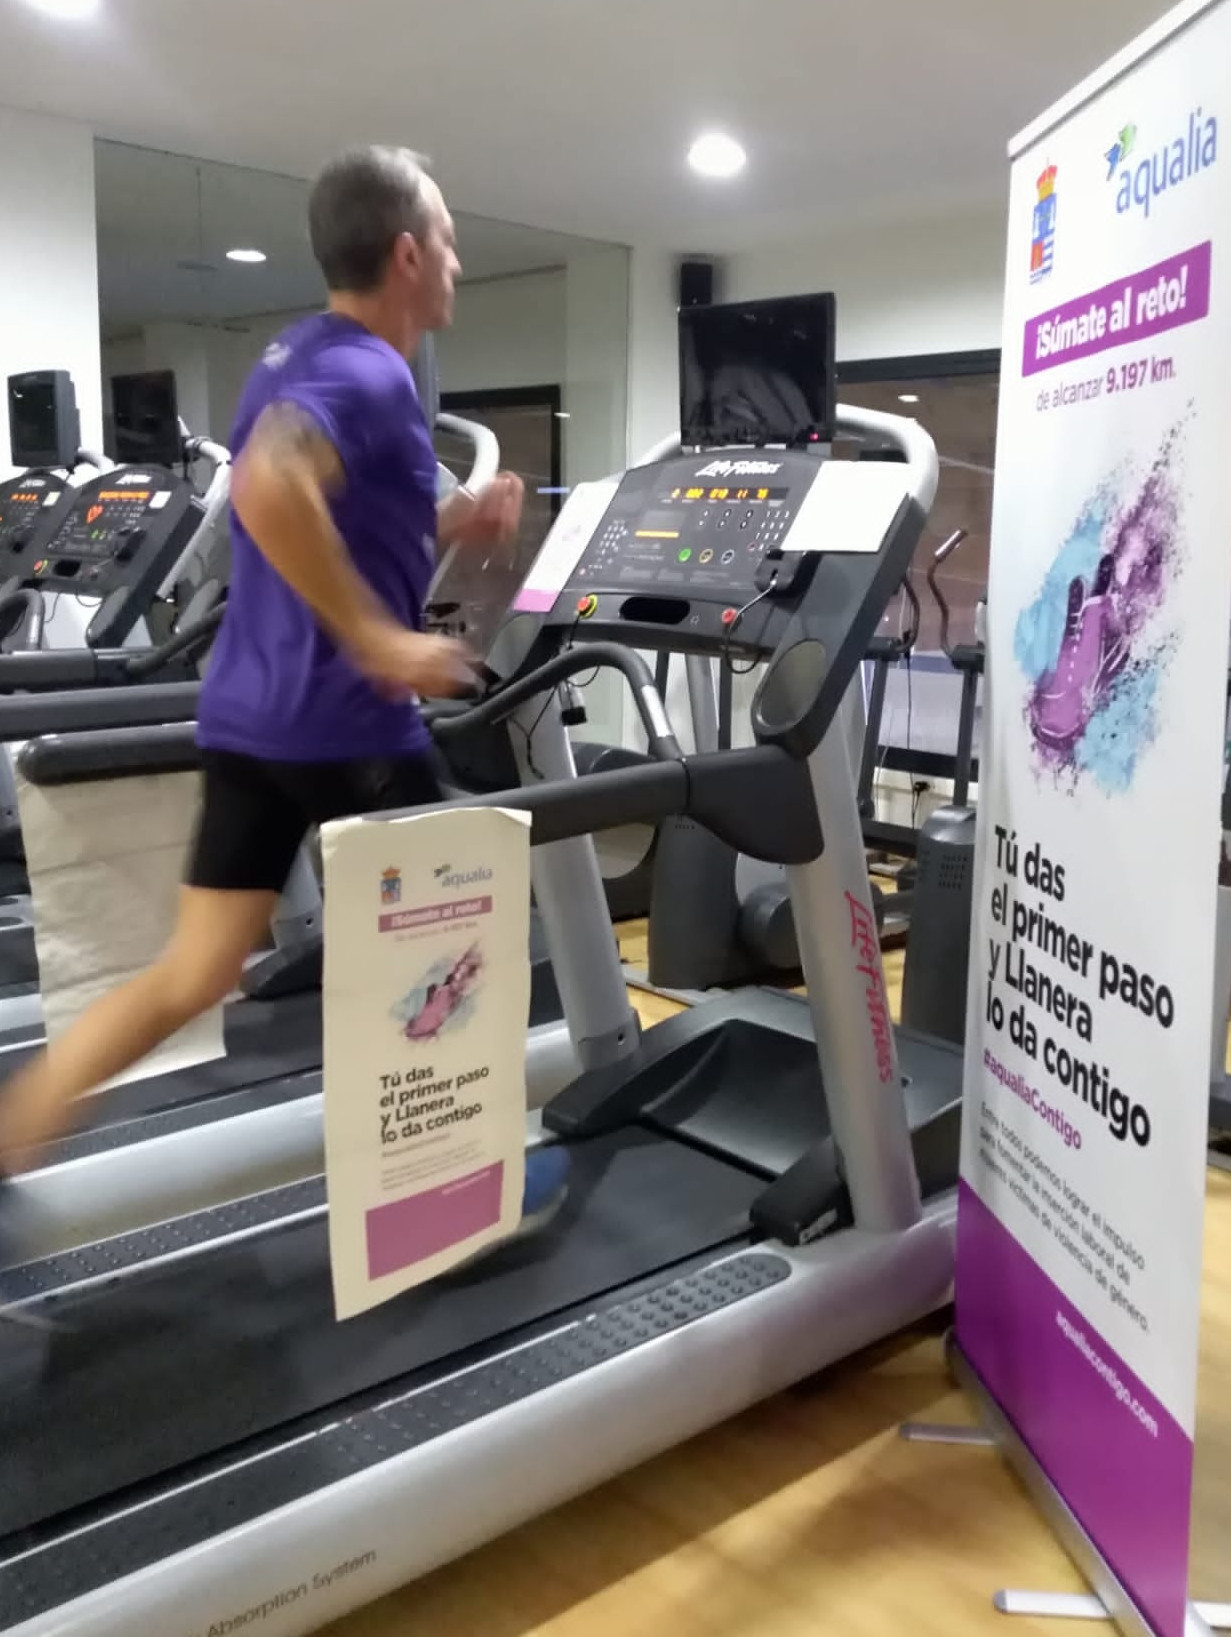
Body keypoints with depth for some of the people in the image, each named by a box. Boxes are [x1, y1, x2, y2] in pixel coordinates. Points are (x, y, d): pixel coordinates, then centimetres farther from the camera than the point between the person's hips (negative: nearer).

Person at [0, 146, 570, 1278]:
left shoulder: (304, 359, 17)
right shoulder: (367, 372, -15)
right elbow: (269, 490, -34)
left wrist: (445, 528, 15)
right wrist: (378, 641, -27)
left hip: (250, 716, 9)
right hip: (346, 725, -8)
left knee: (194, 977, 11)